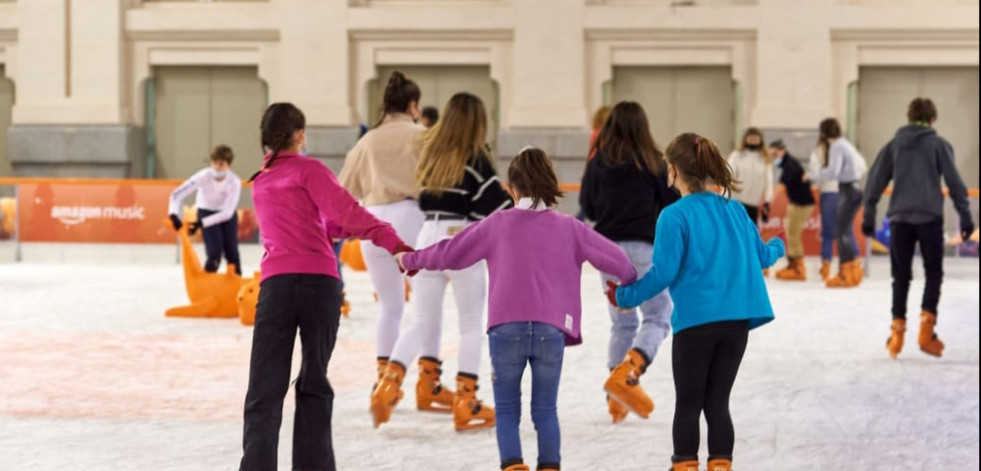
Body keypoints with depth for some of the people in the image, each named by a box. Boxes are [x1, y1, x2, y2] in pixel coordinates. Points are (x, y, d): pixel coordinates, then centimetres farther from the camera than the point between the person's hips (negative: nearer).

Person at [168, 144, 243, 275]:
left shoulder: (234, 182, -29)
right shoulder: (204, 176, -30)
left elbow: (227, 212, -29)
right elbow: (177, 194, -31)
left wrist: (201, 223, -35)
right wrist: (174, 215, -46)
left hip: (227, 214, 1)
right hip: (207, 211, -1)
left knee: (231, 252, -2)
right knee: (215, 253, -15)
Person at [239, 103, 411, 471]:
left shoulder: (260, 182, 22)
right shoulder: (308, 170, 3)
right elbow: (346, 212, -9)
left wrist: (346, 227, 23)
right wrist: (393, 242, -12)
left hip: (276, 285, 3)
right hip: (319, 282, -3)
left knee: (265, 389, -2)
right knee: (314, 385, 9)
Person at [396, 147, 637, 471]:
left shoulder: (498, 224, 6)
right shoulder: (569, 228, 8)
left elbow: (450, 252, 13)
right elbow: (614, 259, 12)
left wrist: (411, 260, 29)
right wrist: (631, 283, 33)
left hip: (506, 329, -1)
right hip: (551, 331, 1)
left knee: (507, 410, 9)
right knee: (545, 410, 11)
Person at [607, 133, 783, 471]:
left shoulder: (675, 216, -9)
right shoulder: (735, 210, 8)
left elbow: (664, 272, -12)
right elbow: (760, 256, 18)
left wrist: (625, 296, 2)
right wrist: (778, 248, 42)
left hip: (696, 321, -5)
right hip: (738, 320, 5)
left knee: (688, 405, 7)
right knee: (718, 402, 10)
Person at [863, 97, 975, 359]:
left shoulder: (893, 145, 11)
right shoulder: (939, 145, 1)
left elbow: (875, 181, 10)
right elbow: (954, 182, -2)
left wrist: (869, 217, 15)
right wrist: (965, 217, 2)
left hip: (899, 218, 3)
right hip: (930, 217, -3)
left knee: (901, 277, 9)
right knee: (933, 273, 7)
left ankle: (897, 330, 0)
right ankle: (926, 328, -6)